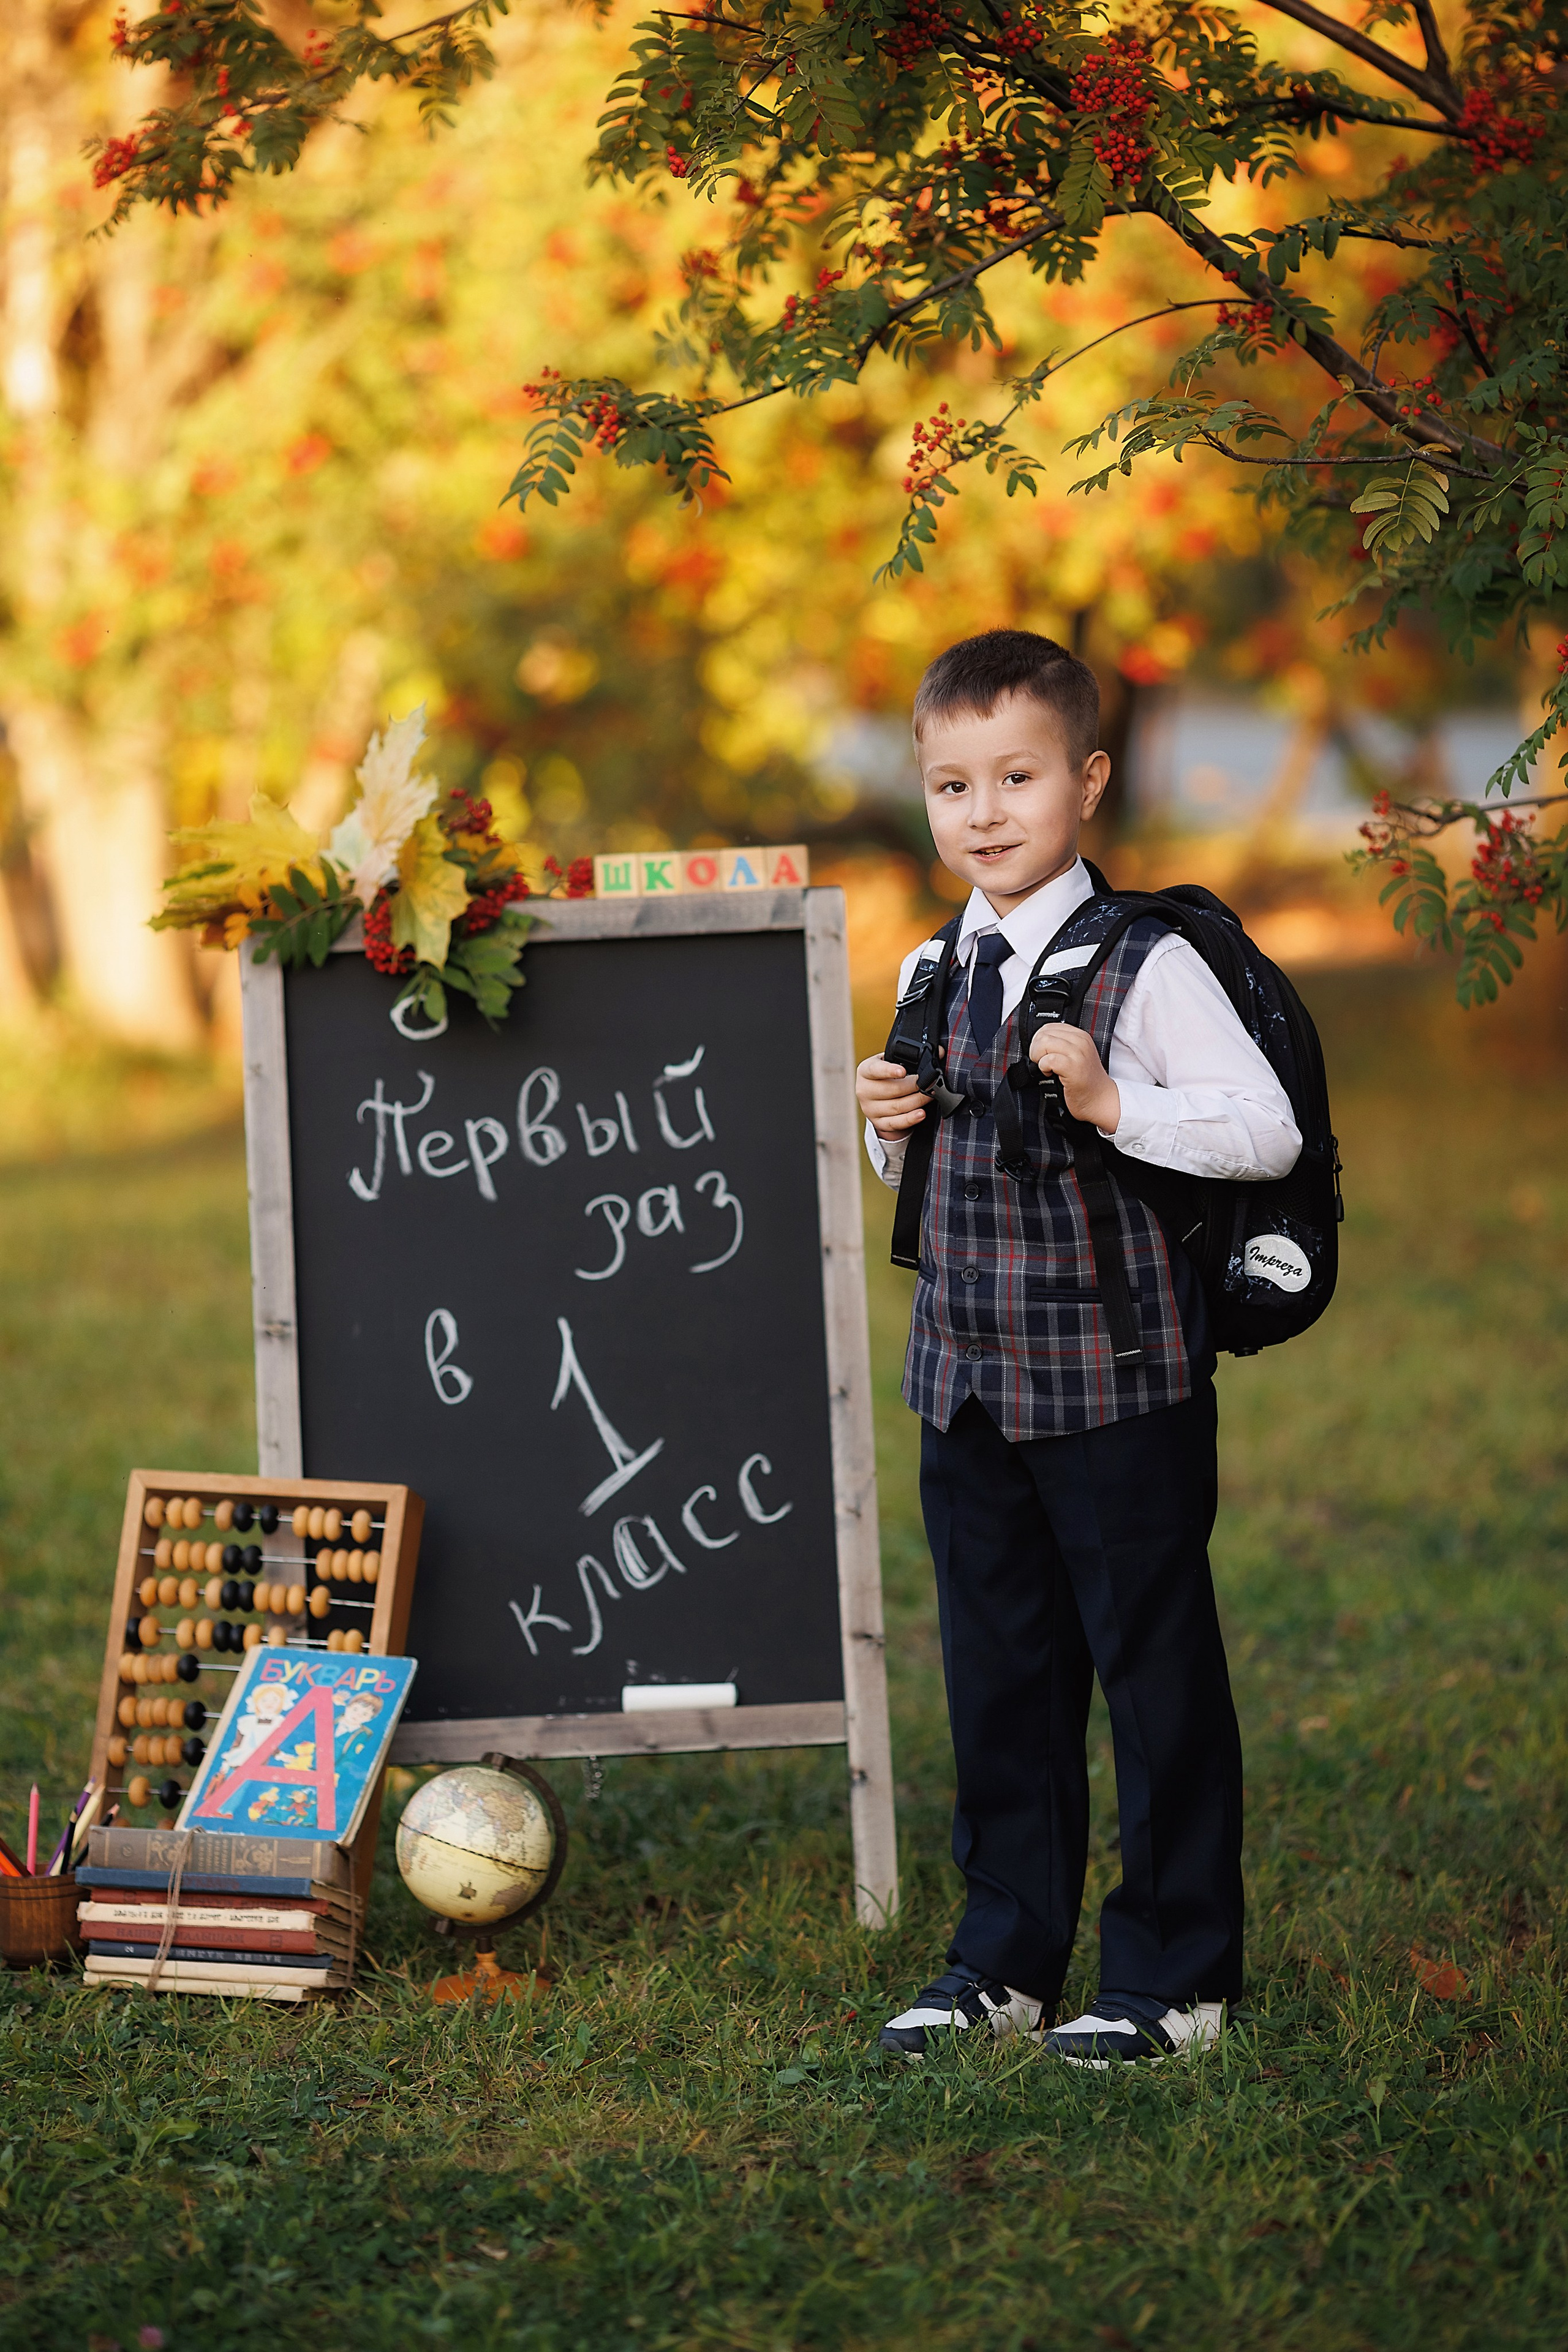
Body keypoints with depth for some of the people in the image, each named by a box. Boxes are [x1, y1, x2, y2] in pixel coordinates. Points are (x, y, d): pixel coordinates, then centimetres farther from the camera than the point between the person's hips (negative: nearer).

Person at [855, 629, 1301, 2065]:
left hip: (1120, 1390, -6)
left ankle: (1177, 1974, 13)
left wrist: (1113, 1105, -24)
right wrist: (891, 1131, -1)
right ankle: (1006, 1961, 25)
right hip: (967, 1385, 6)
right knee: (999, 1670, 13)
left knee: (1155, 1668, 3)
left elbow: (1269, 1134, -15)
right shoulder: (934, 976, 9)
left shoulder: (1148, 968, -10)